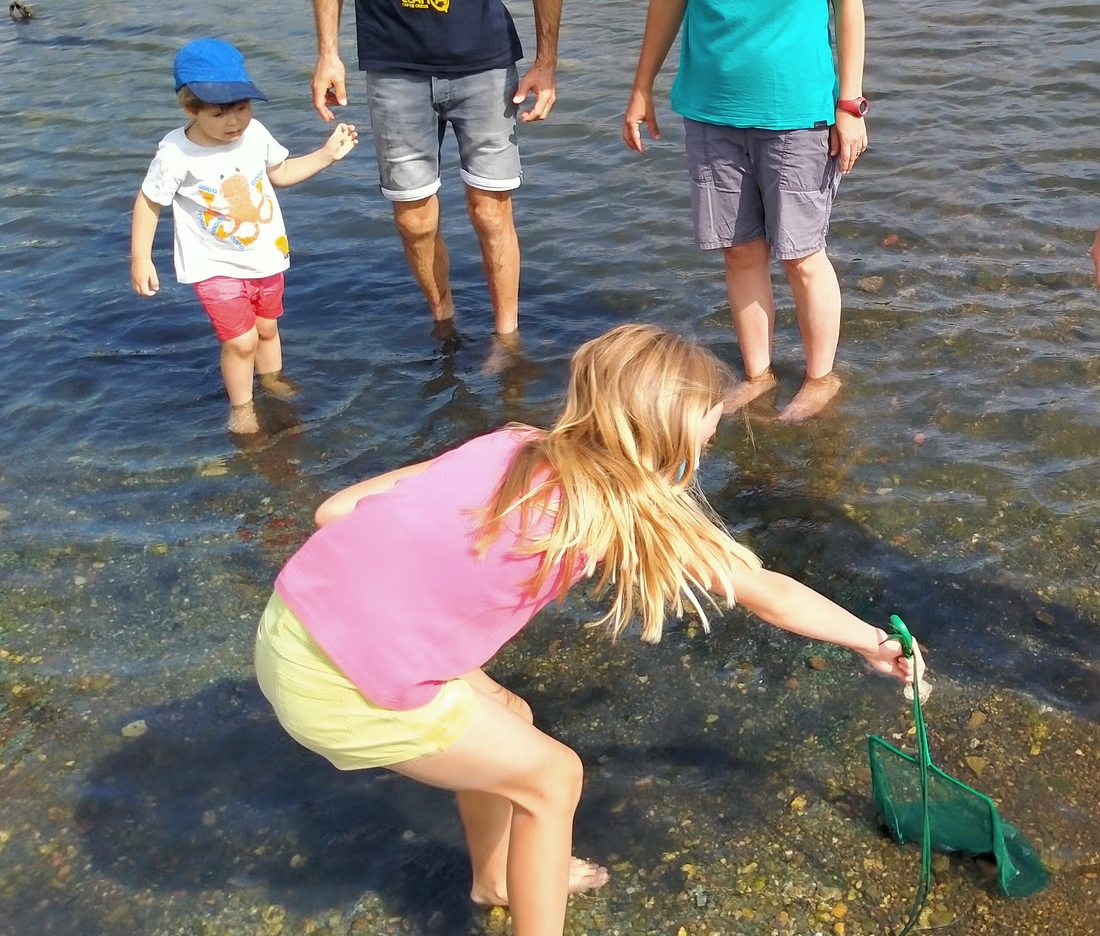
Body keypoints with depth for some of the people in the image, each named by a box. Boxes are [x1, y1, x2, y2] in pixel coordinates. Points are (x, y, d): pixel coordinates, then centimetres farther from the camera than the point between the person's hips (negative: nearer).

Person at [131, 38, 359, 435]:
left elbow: (280, 173, 10)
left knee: (266, 327, 23)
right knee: (240, 340, -6)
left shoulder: (255, 135, -10)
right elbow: (149, 203, -13)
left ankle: (272, 377, 49)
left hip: (266, 257, 5)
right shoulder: (176, 155, -24)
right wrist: (140, 259, -14)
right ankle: (241, 405, 18)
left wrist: (326, 154, 3)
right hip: (216, 268, -5)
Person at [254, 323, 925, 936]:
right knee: (550, 775, 12)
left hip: (302, 608, 7)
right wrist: (871, 643, 19)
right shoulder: (631, 509, -6)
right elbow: (771, 594, 6)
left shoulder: (515, 447, 9)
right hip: (346, 682, -7)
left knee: (506, 721, 27)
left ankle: (498, 877, 52)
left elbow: (337, 509, 6)